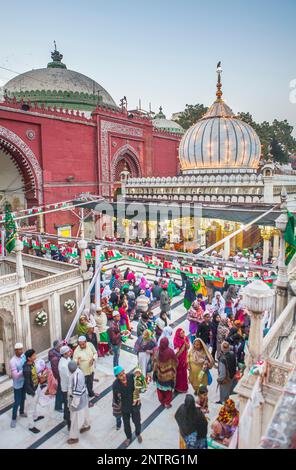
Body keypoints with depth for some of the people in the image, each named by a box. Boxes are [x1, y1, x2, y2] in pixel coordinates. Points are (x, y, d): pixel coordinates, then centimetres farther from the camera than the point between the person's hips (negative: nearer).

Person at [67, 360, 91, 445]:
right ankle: (86, 425, 53)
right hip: (82, 396, 9)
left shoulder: (76, 376, -35)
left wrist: (74, 403, -19)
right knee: (83, 412, 30)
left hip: (78, 398, -9)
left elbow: (77, 391, -28)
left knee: (76, 417, 9)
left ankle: (74, 437, 26)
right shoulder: (78, 371, -7)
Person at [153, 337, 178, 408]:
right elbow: (175, 361, -11)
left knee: (160, 387, 23)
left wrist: (155, 371, 9)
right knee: (168, 388, 18)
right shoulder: (170, 351, -25)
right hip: (169, 374, -2)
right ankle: (167, 403, 27)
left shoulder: (157, 350, -18)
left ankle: (162, 401, 37)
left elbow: (154, 361, -6)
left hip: (159, 373, 3)